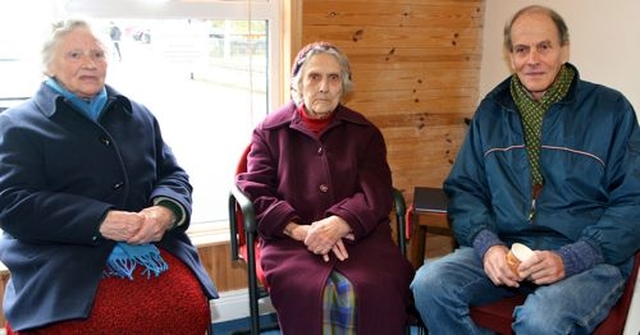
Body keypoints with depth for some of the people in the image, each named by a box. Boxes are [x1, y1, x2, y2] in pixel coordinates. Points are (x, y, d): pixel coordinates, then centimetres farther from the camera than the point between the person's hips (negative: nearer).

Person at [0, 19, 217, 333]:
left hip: (151, 246, 4)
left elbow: (172, 175, 18)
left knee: (191, 308, -23)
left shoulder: (138, 115, 20)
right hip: (62, 258, -3)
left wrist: (166, 210, -9)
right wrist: (100, 221, -19)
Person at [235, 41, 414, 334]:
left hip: (357, 236, 2)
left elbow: (376, 194, 4)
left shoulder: (364, 132, 16)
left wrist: (338, 224, -17)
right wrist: (300, 230, -14)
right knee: (309, 293, -33)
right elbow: (255, 191, 3)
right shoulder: (269, 131, 14)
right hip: (290, 239, -1)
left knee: (376, 291, -30)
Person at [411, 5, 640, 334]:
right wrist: (487, 244, -10)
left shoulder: (610, 109, 0)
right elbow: (464, 187, 10)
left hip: (586, 260, -3)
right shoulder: (491, 110, 11)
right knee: (429, 284, -22)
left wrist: (569, 259, -17)